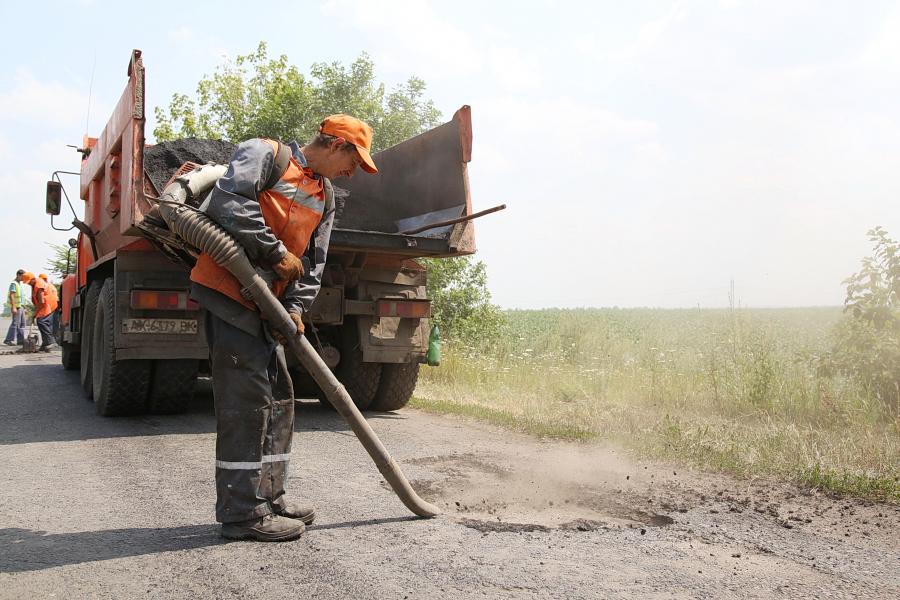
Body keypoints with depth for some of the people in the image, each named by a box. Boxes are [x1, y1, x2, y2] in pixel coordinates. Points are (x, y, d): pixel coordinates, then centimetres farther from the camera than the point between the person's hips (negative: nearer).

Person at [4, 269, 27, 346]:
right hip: (16, 306, -9)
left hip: (21, 306, 9)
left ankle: (20, 339, 10)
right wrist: (13, 307, -23)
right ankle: (9, 340, -7)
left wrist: (24, 307, 21)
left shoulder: (20, 284, 18)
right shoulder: (14, 283, -9)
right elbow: (11, 296, -17)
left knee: (22, 323, 8)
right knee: (15, 323, -10)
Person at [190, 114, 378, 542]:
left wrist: (295, 308, -3)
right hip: (227, 288, -9)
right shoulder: (264, 153, -5)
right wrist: (278, 253, -16)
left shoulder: (325, 197, 18)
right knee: (246, 399, -9)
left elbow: (314, 263, 13)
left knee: (278, 396, 12)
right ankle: (242, 513, -1)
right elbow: (228, 203, -21)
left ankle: (267, 497, 23)